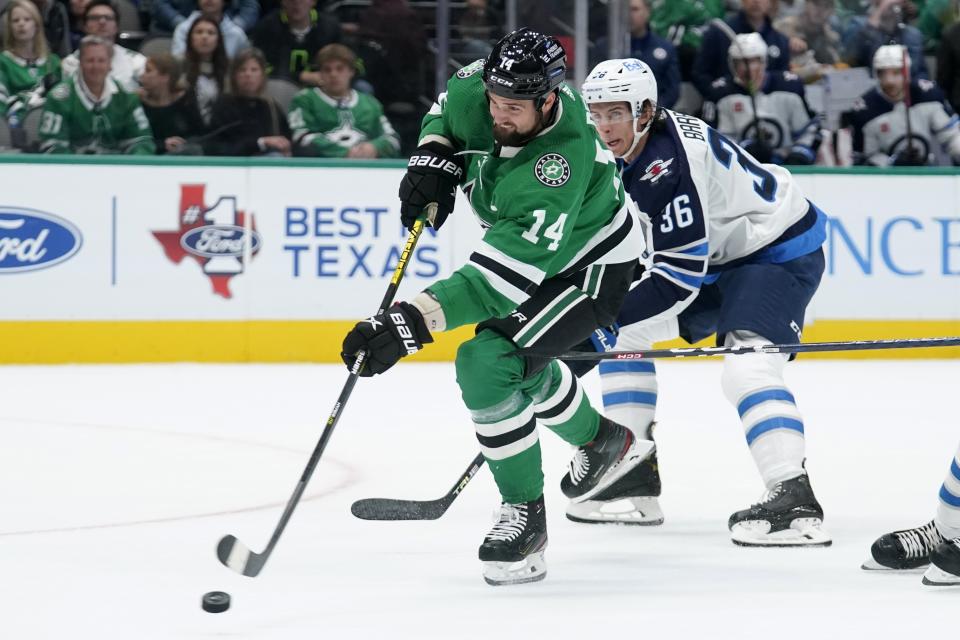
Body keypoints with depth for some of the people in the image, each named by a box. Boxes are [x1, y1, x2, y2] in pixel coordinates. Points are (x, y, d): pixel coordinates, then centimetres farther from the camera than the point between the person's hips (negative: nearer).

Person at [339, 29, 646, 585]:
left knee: (487, 364, -25)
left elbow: (504, 275, -46)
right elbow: (446, 109, 7)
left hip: (593, 267, -9)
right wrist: (433, 158, -13)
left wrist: (411, 323, -52)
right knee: (517, 360, 28)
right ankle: (601, 441, 54)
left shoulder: (558, 165, -42)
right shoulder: (476, 89, -22)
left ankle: (525, 513, -11)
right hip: (528, 245, 9)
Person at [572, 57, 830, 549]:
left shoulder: (669, 164, -30)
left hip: (779, 249, -11)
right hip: (721, 252, 11)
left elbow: (681, 272, -31)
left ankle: (794, 498, -38)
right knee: (623, 331, 10)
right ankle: (634, 476, 14)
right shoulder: (632, 150, 0)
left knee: (747, 367, -30)